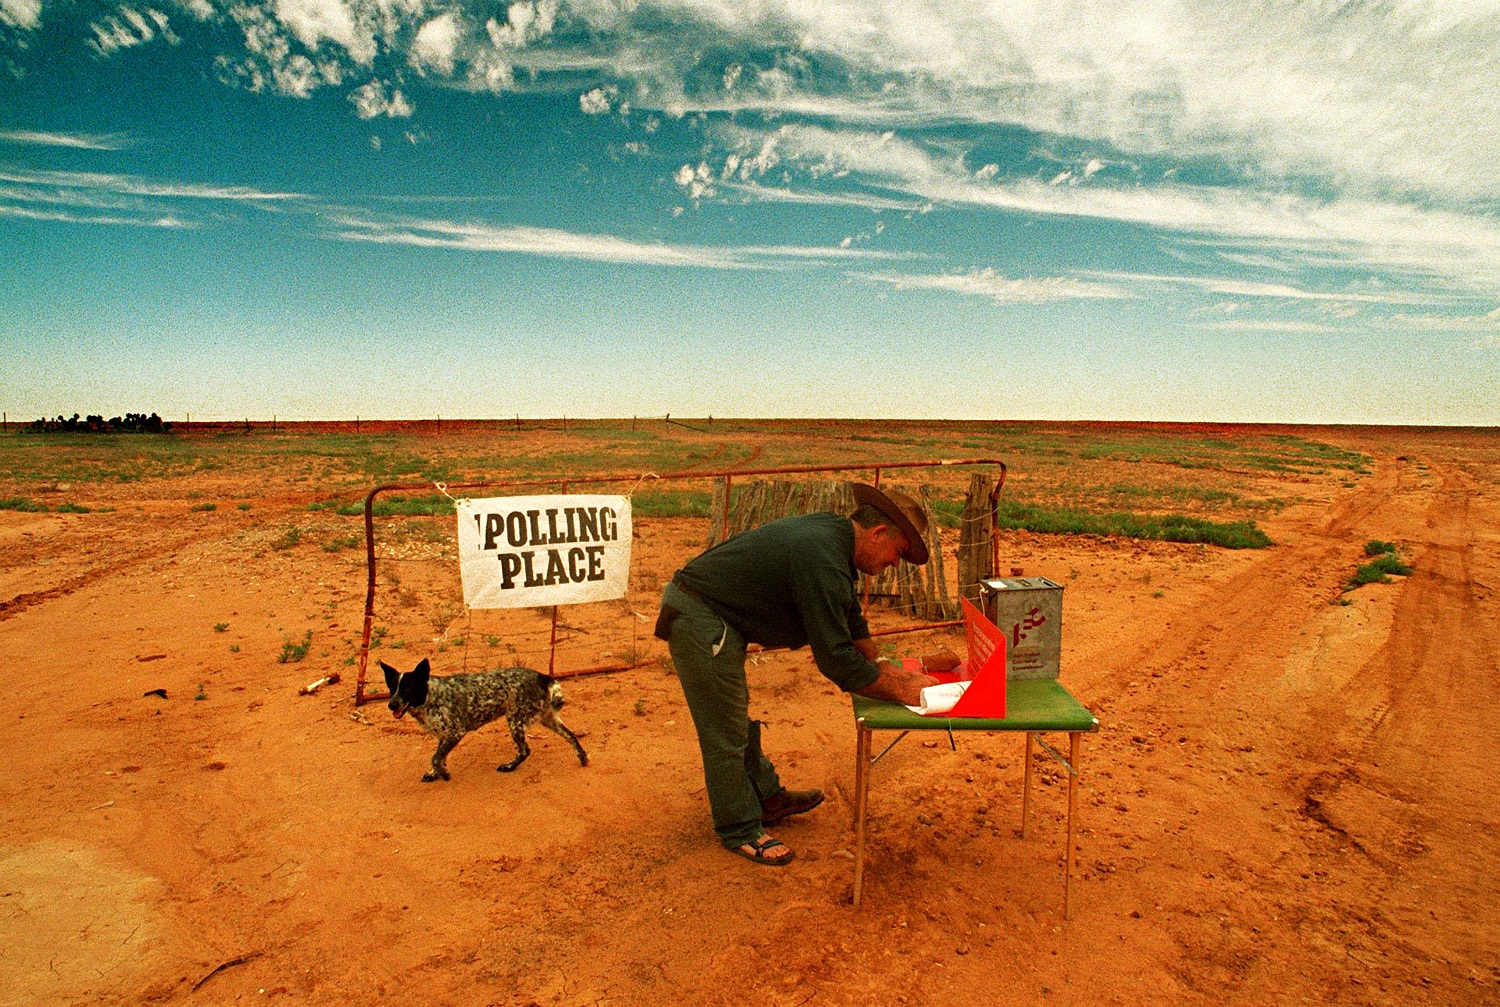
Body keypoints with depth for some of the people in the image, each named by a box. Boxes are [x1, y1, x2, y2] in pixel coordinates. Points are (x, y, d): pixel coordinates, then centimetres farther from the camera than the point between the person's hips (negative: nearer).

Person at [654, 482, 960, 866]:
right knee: (726, 733, 2)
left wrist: (886, 666, 13)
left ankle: (765, 796, 40)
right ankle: (740, 830, 20)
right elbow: (835, 660, -24)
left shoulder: (833, 533, 5)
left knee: (738, 715, 23)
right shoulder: (823, 563, -27)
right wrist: (902, 691, -14)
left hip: (708, 612, 11)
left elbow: (850, 617, 18)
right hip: (699, 620, -11)